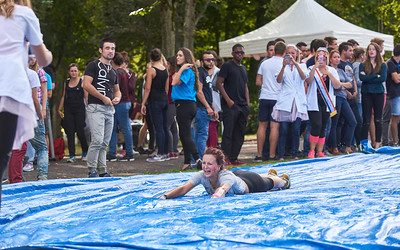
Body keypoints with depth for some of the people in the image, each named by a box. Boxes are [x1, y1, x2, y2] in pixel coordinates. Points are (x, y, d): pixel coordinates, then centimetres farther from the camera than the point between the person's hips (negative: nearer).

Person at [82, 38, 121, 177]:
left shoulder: (113, 71, 20)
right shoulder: (94, 65, -2)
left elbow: (117, 90, 29)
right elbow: (86, 85, -13)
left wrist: (117, 98, 5)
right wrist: (103, 98, -13)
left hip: (109, 109, 8)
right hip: (95, 107, -7)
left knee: (105, 143, 9)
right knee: (97, 140, -16)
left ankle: (102, 171, 13)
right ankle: (92, 170, -7)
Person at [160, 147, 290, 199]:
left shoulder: (226, 176, -48)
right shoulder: (201, 175, -35)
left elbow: (222, 189, -70)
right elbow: (183, 189, -43)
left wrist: (215, 196, -91)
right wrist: (165, 196, -61)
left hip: (250, 182, -5)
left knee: (269, 182, 27)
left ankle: (284, 178, 63)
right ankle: (271, 173, 71)